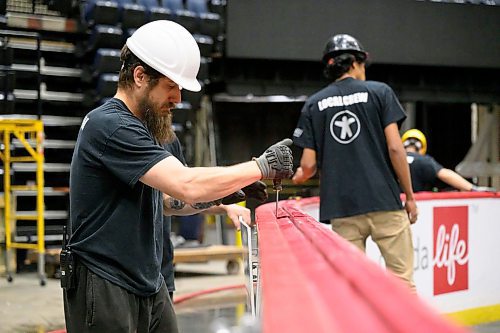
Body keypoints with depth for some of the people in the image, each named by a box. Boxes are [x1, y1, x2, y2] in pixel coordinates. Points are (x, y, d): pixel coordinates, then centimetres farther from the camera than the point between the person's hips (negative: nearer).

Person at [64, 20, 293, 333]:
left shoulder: (138, 127, 13)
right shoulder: (109, 126, -19)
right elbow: (187, 184, -26)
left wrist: (210, 198, 3)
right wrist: (264, 165, -17)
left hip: (149, 284, 9)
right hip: (106, 287, -9)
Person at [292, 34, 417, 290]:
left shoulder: (314, 105, 10)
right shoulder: (379, 92, 3)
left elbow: (309, 165, 5)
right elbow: (394, 148, -5)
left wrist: (298, 177, 28)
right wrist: (410, 196, 2)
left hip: (342, 208, 2)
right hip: (384, 202, -2)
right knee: (401, 280, 2)